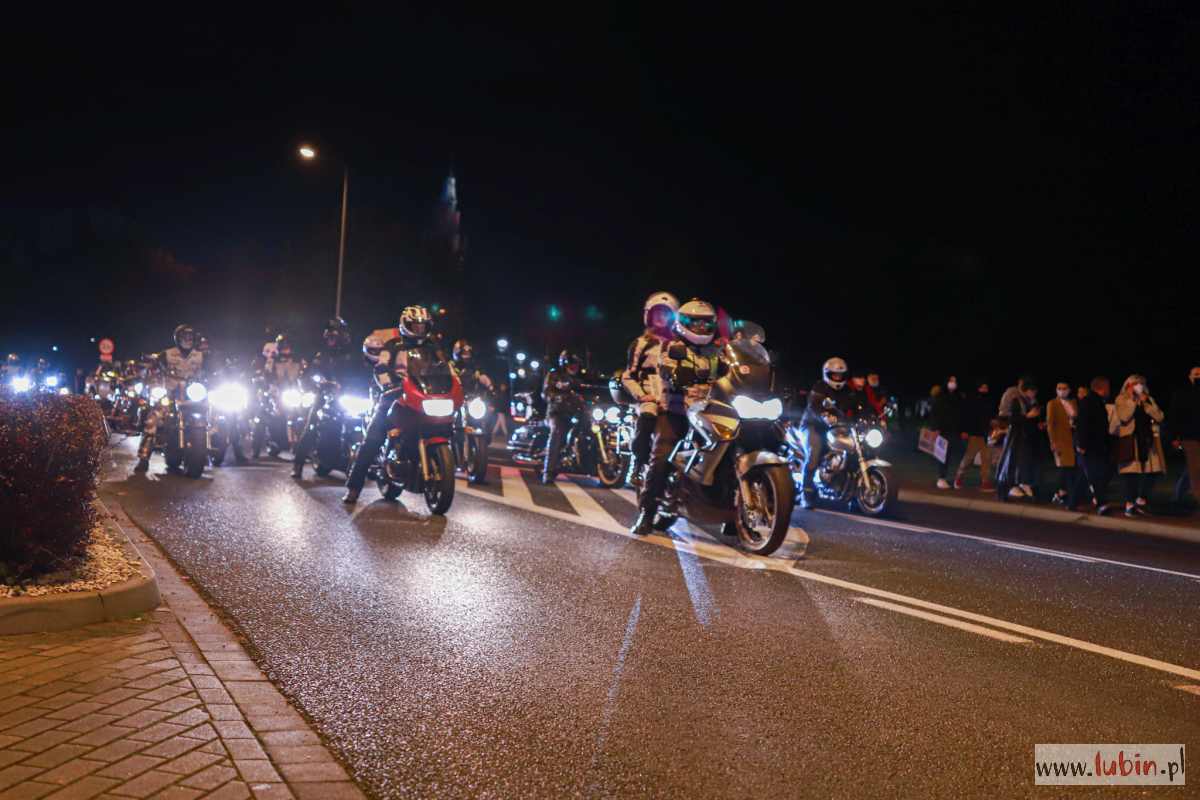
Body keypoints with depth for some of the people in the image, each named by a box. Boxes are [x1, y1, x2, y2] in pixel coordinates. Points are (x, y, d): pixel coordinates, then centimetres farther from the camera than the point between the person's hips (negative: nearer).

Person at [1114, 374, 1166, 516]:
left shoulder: (1149, 399, 16)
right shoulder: (1121, 399, 3)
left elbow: (1159, 417, 3)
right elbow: (1124, 417, -14)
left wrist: (1145, 403, -6)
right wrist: (1134, 401, -12)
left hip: (1149, 439, 4)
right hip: (1130, 440, -4)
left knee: (1151, 470, -2)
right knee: (1131, 471, -7)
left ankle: (1141, 500, 15)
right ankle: (1129, 504, -3)